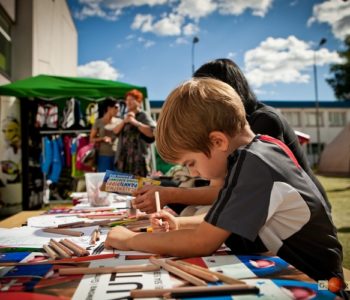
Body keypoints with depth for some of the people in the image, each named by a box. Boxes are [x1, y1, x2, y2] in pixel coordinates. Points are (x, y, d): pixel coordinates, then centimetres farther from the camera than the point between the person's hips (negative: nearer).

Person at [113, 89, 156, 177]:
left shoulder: (143, 116, -3)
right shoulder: (125, 116, 18)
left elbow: (152, 133, -17)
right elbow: (115, 131, 10)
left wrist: (135, 122, -19)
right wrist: (124, 121, -7)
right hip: (123, 157, 6)